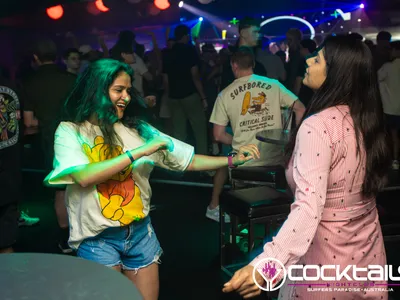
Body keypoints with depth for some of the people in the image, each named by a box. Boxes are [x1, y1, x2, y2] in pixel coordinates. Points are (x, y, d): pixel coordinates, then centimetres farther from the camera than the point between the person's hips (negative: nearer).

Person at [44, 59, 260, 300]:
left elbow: (188, 161, 1)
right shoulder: (70, 131, -7)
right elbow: (84, 177, -25)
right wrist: (140, 151, -24)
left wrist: (232, 160, -9)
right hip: (98, 239, -3)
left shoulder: (136, 129, 0)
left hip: (140, 233, 3)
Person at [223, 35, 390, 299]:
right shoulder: (368, 119, -1)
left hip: (327, 257, -6)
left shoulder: (318, 126, -24)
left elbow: (309, 207, -35)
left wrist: (265, 264, -46)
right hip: (368, 252, 7)